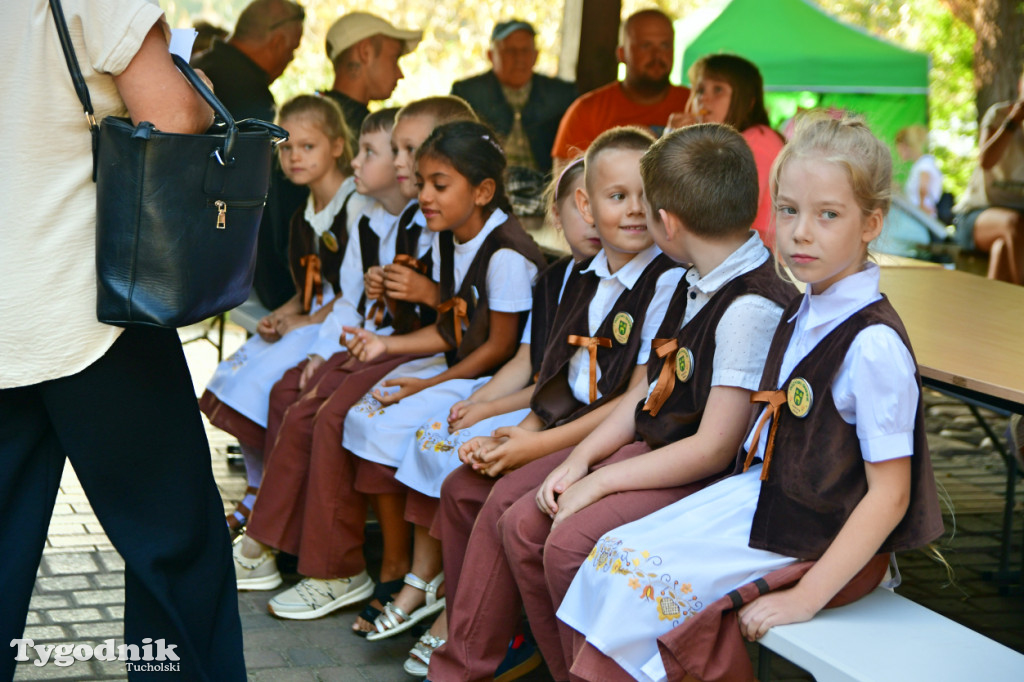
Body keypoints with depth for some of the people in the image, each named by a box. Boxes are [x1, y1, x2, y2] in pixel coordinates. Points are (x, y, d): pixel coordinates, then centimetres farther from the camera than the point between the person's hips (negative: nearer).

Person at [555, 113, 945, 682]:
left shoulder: (874, 345, -22)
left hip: (817, 541, -8)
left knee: (654, 583, -17)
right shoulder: (804, 312, 5)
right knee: (620, 551, -3)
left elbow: (889, 495, -21)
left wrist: (806, 596, -23)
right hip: (765, 496, 8)